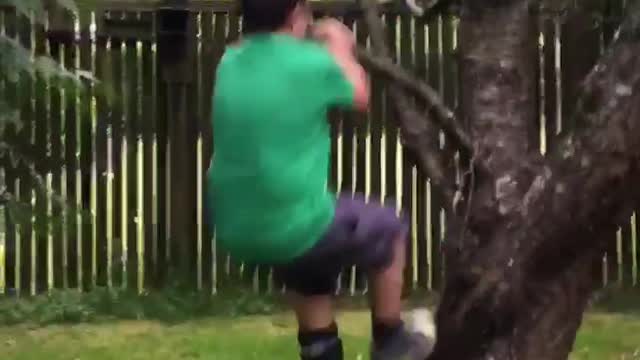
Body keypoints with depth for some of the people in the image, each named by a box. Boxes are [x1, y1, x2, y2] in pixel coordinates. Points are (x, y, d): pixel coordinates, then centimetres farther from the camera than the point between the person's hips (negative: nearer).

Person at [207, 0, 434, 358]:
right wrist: (340, 47, 20)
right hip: (294, 227, -6)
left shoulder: (230, 63, 4)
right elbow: (360, 97, 7)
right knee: (389, 228, 20)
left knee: (310, 276, 34)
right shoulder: (310, 61, -13)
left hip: (236, 232, 6)